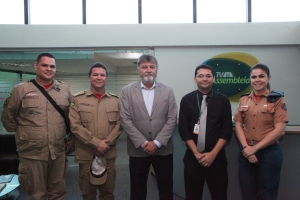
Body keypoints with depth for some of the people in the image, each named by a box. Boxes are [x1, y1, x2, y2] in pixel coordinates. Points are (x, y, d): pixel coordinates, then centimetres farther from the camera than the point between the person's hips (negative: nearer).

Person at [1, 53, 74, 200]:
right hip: (32, 153, -2)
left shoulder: (65, 89, 4)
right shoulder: (21, 89, -3)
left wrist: (72, 138, 10)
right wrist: (23, 134, 6)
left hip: (58, 152, 3)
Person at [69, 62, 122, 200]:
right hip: (86, 154, -1)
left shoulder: (115, 100, 6)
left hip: (109, 154, 2)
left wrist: (107, 143, -10)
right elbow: (75, 126, -7)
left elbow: (119, 124, 3)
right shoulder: (78, 99, -1)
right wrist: (96, 143, -13)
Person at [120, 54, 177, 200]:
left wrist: (157, 142, -11)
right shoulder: (127, 91, 0)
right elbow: (125, 120, -6)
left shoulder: (168, 91, 3)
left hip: (163, 149, 1)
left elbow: (172, 120, -2)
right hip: (138, 149, 0)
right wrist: (143, 143, -12)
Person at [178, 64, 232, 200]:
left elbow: (227, 130, -2)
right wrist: (197, 153, -9)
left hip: (216, 156, 0)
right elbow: (183, 129, -2)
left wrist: (213, 153, -9)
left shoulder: (223, 100, 0)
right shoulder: (186, 100, 0)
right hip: (192, 156, 0)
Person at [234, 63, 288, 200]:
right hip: (246, 153, 4)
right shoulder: (244, 99, 6)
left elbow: (279, 130, -11)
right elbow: (238, 125, 5)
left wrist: (255, 148, -13)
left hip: (269, 153, -3)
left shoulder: (277, 99, -5)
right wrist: (246, 147, -10)